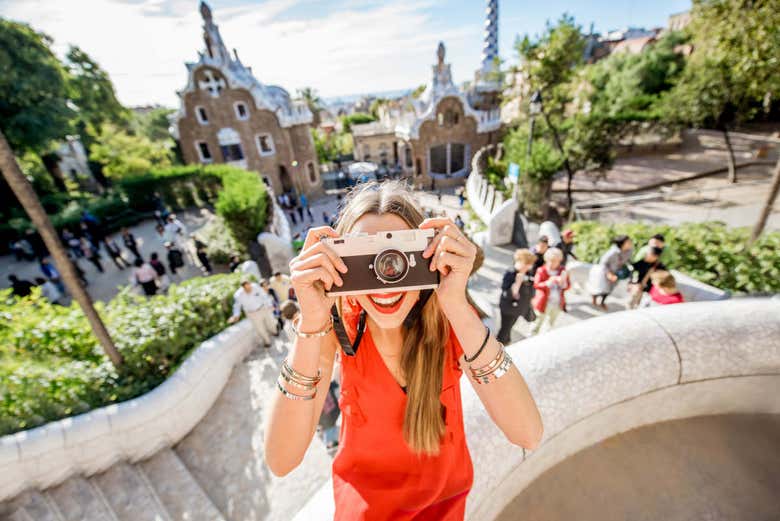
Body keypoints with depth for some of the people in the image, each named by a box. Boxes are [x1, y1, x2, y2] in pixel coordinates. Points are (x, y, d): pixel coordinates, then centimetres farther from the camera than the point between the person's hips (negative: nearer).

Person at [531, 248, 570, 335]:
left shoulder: (562, 270, -2)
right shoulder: (541, 271, -15)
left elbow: (568, 286, -1)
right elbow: (536, 285, -19)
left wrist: (563, 282, -24)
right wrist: (548, 282, -35)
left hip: (557, 304, 5)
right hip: (544, 303, -4)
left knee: (551, 324, 25)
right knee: (538, 323, 10)